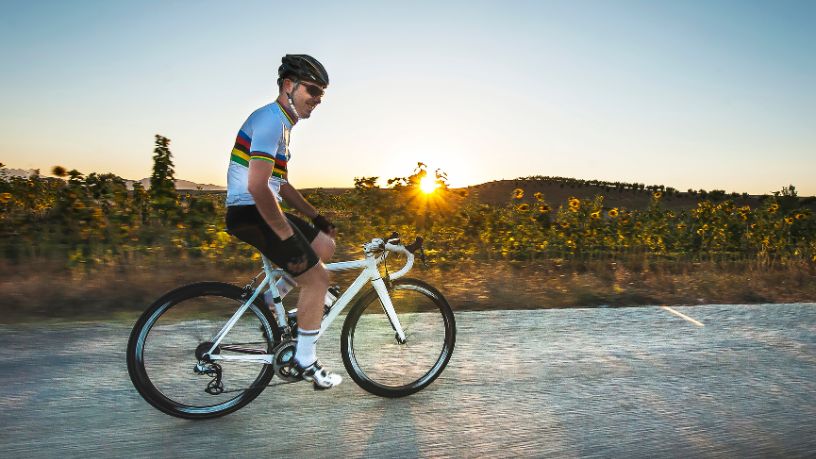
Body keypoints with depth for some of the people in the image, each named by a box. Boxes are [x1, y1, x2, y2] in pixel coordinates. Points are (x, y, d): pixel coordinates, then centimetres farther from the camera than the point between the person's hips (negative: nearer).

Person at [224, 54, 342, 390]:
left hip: (259, 211, 10)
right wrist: (287, 234, -21)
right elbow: (257, 187, -26)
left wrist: (315, 217, 23)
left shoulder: (281, 123, 18)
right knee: (318, 278, -6)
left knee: (325, 245, 14)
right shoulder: (269, 119, -15)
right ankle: (305, 362, 8)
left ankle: (266, 296, 18)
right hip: (250, 214, -10)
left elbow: (281, 184, 24)